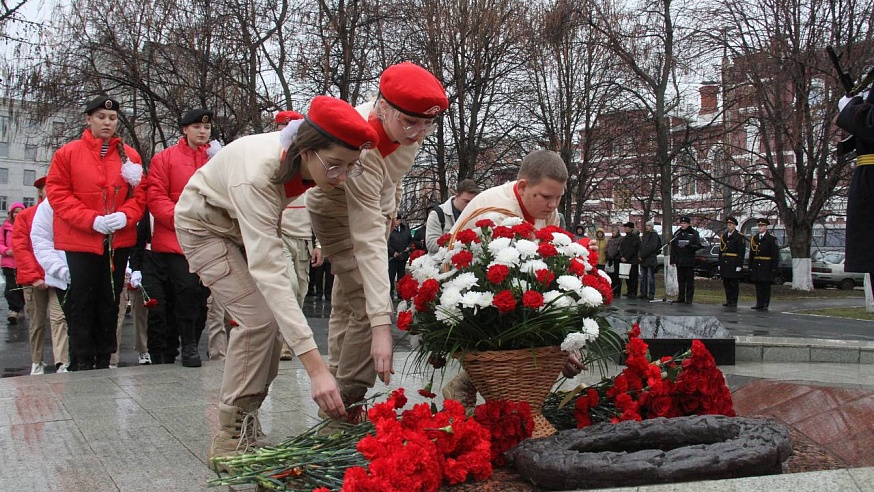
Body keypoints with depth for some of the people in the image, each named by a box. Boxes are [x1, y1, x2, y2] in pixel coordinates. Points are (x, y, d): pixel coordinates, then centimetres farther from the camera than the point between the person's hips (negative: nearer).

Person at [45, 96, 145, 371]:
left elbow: (140, 194, 4)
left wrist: (125, 216, -16)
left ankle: (104, 360, 18)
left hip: (119, 240, 2)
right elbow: (57, 193, -4)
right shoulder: (68, 153, 1)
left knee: (110, 301, 8)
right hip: (80, 240, -2)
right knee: (81, 300, 0)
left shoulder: (129, 155, 7)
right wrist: (92, 220, -15)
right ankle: (83, 361, 9)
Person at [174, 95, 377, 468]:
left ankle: (245, 424, 13)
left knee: (276, 318, -2)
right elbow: (269, 273, -51)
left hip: (249, 224, 7)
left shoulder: (312, 162, -25)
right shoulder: (258, 175, -44)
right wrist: (315, 366, -56)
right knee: (259, 318, -20)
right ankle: (231, 439, -7)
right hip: (205, 224, -6)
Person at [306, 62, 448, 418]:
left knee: (347, 303, 15)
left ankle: (337, 383, 26)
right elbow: (368, 243, -47)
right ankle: (348, 402, -7)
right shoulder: (364, 151, -44)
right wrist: (381, 325, -51)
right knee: (366, 308, -18)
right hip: (338, 213, -7)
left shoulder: (411, 126, -24)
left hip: (374, 204, 7)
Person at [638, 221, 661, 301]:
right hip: (642, 260, 8)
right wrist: (639, 255, 1)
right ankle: (643, 293, 14)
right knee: (643, 277, 9)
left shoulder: (654, 235, -5)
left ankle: (651, 294, -4)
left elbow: (652, 247, -15)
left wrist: (642, 256, -15)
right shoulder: (644, 235, 20)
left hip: (650, 260, -8)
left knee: (651, 277, -6)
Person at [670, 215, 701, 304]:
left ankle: (689, 298, 5)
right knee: (681, 280, 8)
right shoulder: (677, 233, 12)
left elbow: (698, 246, -5)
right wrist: (672, 260, 6)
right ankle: (681, 298, 13)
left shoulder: (694, 233, 0)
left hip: (689, 261, -4)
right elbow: (673, 248, 12)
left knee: (689, 280, 0)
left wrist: (688, 246, -22)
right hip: (679, 261, 4)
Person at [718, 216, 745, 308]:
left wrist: (739, 265, -15)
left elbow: (741, 252, -10)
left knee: (734, 284, -1)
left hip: (734, 264, -6)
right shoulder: (723, 236, 14)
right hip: (725, 264, 6)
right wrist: (720, 263, 13)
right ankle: (728, 301, 17)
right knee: (726, 283, 9)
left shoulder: (739, 237, -5)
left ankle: (734, 302, 4)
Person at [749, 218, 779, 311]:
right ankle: (759, 304, 12)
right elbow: (751, 254, 14)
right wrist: (750, 266, 9)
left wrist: (774, 268, -12)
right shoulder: (754, 238, 11)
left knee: (766, 286, 0)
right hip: (756, 266, 5)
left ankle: (765, 305, 4)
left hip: (766, 266, -5)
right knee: (758, 285, 7)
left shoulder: (771, 239, -4)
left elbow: (775, 254, -6)